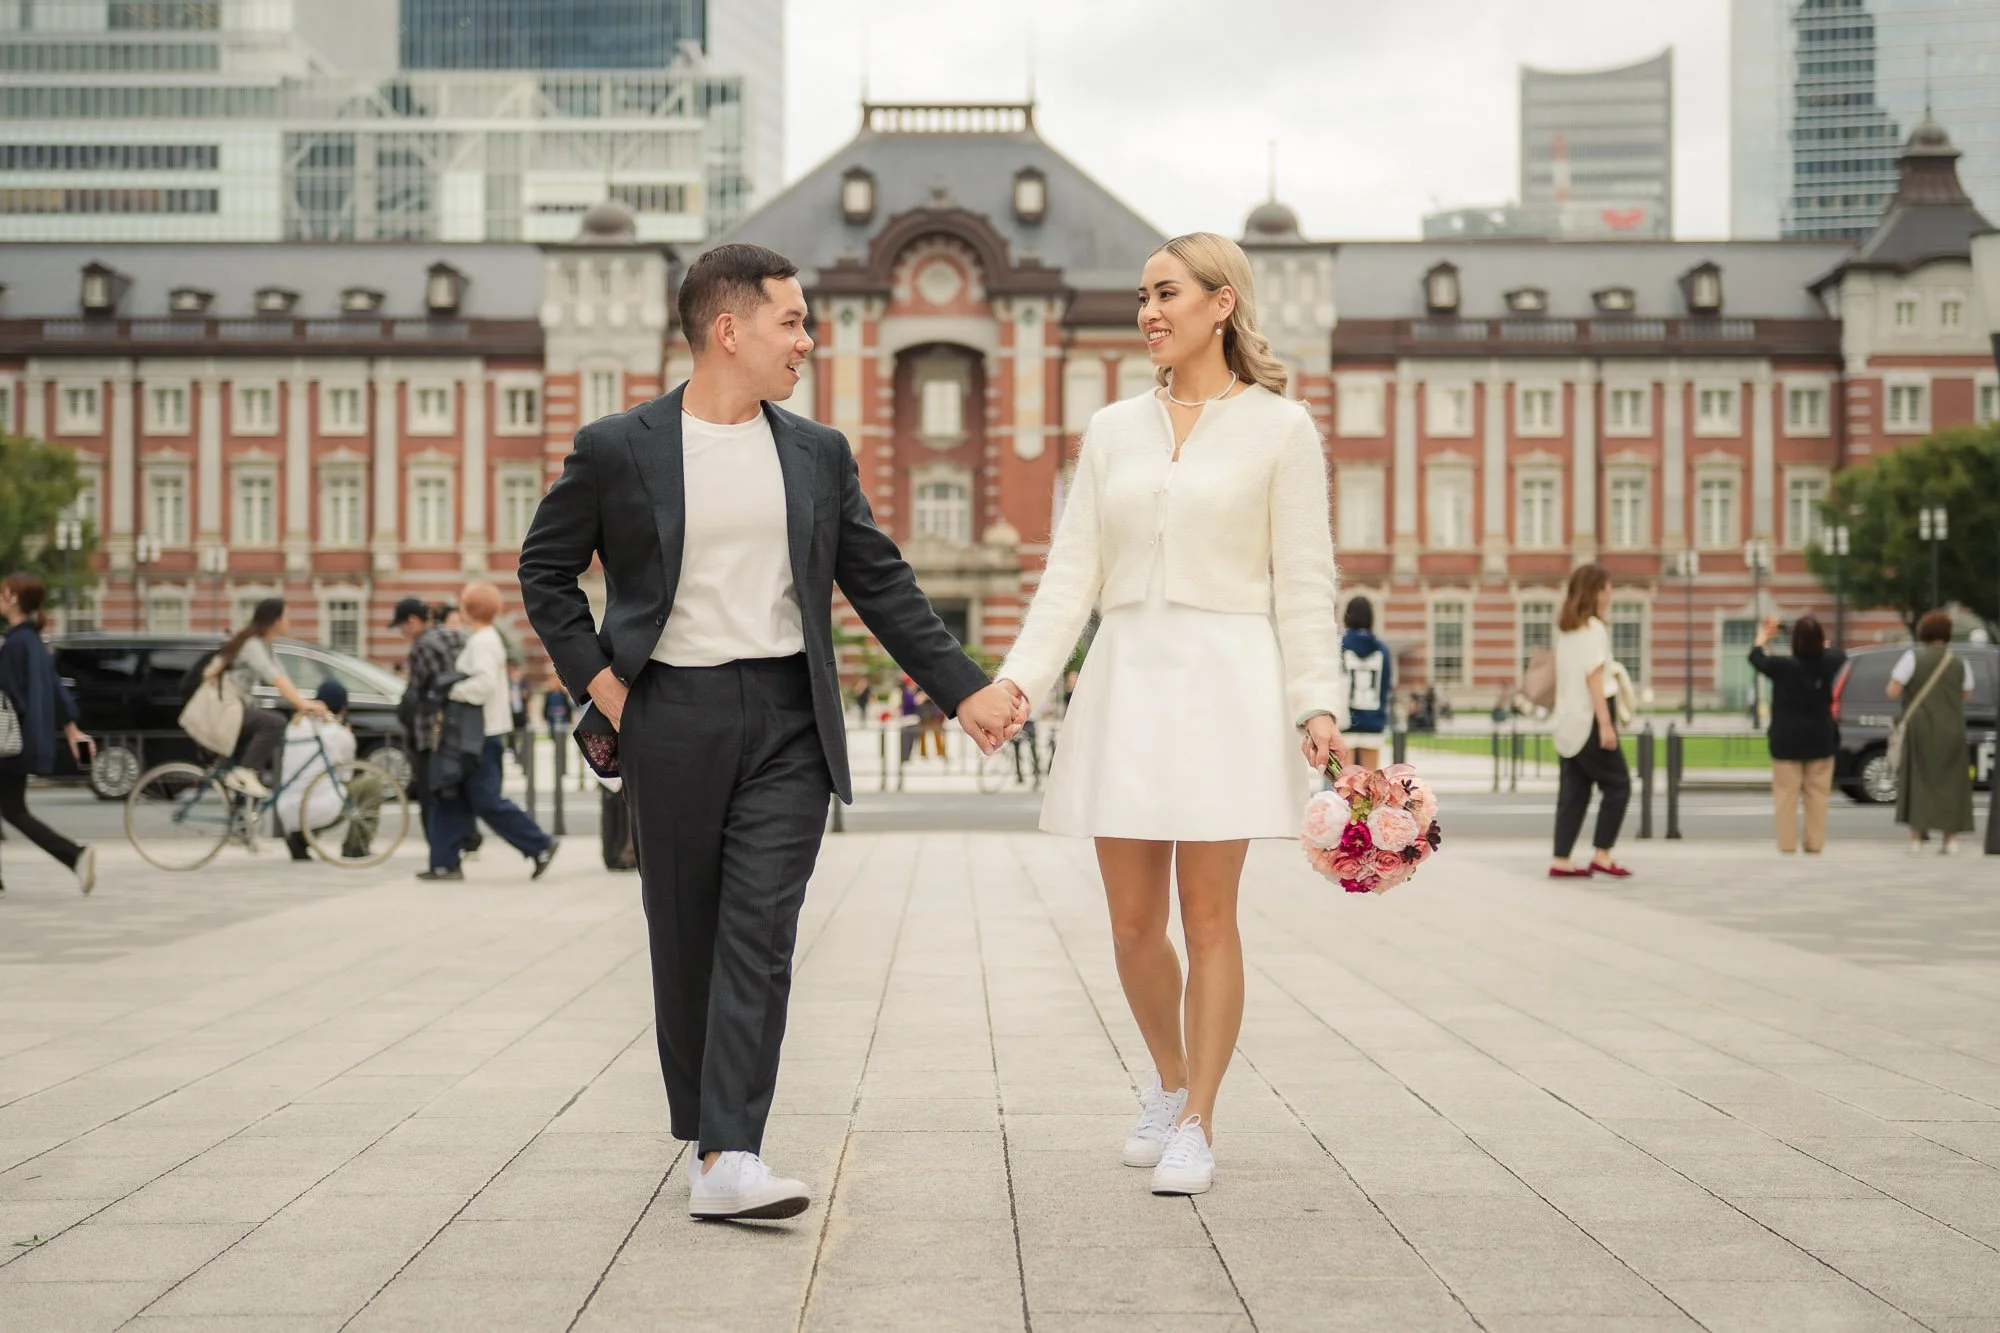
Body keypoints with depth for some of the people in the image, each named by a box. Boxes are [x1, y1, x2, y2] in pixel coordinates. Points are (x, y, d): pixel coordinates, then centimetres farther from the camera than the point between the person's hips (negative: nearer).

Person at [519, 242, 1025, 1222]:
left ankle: (730, 1158, -12)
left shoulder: (818, 454, 9)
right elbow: (545, 568, 9)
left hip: (788, 718, 2)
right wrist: (595, 677, -1)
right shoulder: (617, 450, 0)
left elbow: (881, 583, 12)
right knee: (685, 939, 7)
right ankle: (703, 1128, 24)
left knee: (760, 935, -8)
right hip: (673, 718, -1)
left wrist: (963, 690, 7)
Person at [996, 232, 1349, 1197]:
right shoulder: (1113, 431, 12)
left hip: (1224, 682, -4)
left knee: (1208, 915, -2)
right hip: (1125, 677, 4)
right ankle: (1168, 1083, 29)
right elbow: (1072, 574, 9)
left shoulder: (1278, 428, 2)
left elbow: (1303, 583, -1)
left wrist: (1317, 705, -10)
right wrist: (1019, 678, -2)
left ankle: (1197, 1123, 8)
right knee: (1132, 921, 6)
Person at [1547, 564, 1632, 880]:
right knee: (1617, 785, 1)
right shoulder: (1594, 628, -11)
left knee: (1573, 791, 7)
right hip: (1589, 718, -8)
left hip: (1568, 720, 8)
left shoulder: (1565, 630, 13)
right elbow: (1594, 678, -16)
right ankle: (1601, 855, 0)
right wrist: (1606, 724, -18)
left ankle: (1561, 861, 3)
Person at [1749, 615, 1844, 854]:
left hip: (1787, 741, -3)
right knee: (1817, 794, 7)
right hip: (1820, 739, 3)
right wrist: (1821, 643, 36)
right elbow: (1840, 654, 19)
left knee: (1786, 794, 1)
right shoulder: (1828, 664, -6)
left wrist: (1762, 637, 24)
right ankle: (1814, 844, 6)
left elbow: (1756, 659, 6)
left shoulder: (1782, 666, -14)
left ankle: (1787, 844, -3)